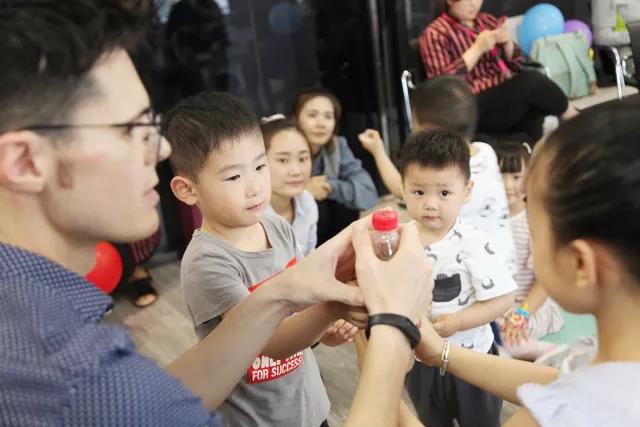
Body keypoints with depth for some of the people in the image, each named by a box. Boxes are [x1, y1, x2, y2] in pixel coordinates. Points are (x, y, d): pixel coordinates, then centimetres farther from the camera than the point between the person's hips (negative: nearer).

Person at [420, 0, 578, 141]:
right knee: (531, 81, -26)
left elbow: (516, 64, 18)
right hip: (477, 107, -6)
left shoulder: (488, 21, 16)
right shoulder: (435, 33, -2)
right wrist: (478, 49, -19)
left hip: (510, 93, 6)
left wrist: (507, 43, -3)